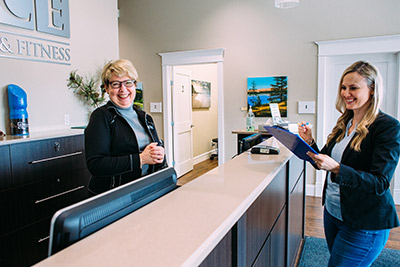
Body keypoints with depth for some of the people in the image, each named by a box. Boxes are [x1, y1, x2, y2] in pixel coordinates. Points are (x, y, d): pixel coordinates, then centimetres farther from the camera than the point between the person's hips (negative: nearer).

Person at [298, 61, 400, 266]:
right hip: (332, 211, 7)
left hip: (364, 224, -7)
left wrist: (336, 169, -35)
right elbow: (326, 161, 9)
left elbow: (380, 183, -22)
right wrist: (310, 142, -8)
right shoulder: (344, 123, 5)